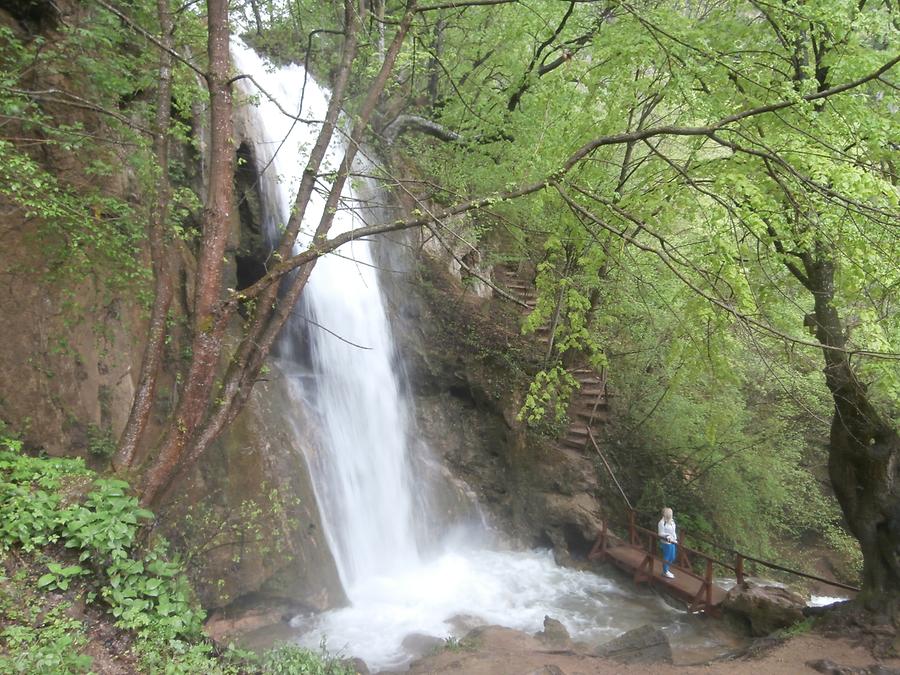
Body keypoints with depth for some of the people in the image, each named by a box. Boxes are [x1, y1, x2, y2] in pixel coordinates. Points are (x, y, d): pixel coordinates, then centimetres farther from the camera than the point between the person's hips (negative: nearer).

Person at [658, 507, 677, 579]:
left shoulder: (672, 521, 4)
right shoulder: (662, 523, -20)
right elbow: (660, 533, -17)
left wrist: (676, 538, 11)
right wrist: (667, 536, -31)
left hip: (672, 542, 8)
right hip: (666, 542, -8)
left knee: (672, 558, 19)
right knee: (666, 557, 5)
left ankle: (666, 569, 38)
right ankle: (665, 572, 23)